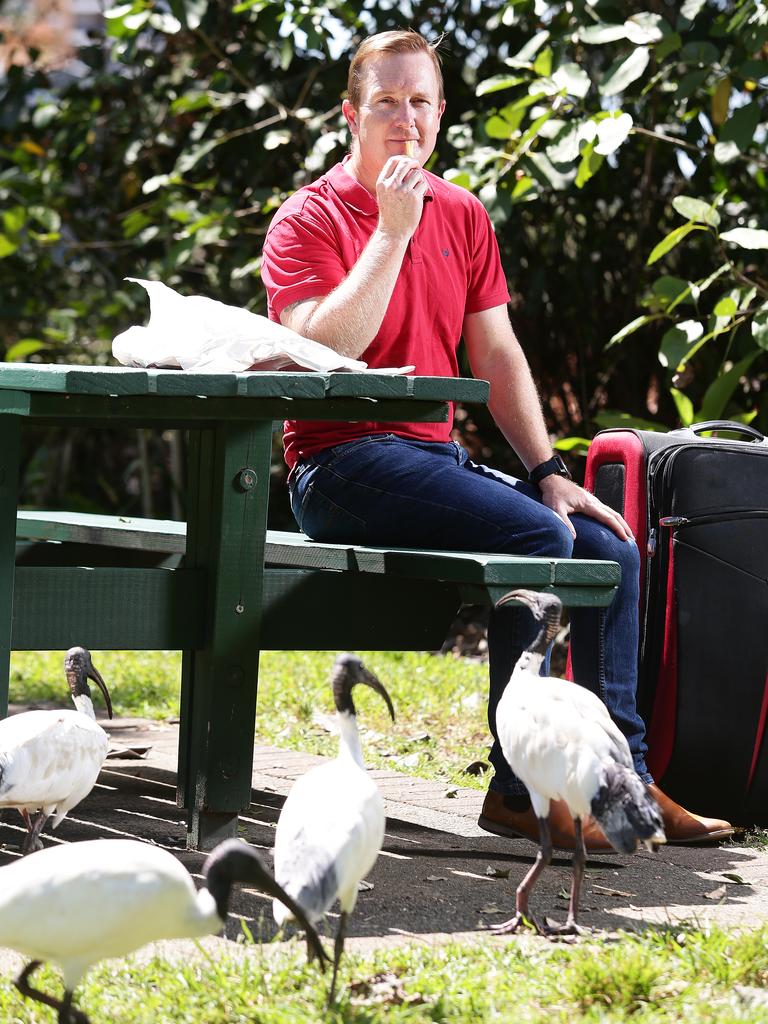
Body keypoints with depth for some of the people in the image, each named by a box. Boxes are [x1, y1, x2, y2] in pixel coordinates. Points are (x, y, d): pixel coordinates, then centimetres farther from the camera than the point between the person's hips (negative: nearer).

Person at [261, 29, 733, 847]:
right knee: (538, 535, -27)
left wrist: (546, 470, 5)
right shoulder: (309, 221, -5)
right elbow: (320, 351, -21)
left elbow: (498, 358, 16)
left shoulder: (462, 217, 15)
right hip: (341, 464, -7)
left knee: (610, 548, -5)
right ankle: (521, 789, -21)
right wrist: (392, 229, -18)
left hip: (437, 456, 7)